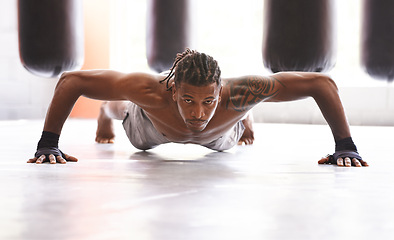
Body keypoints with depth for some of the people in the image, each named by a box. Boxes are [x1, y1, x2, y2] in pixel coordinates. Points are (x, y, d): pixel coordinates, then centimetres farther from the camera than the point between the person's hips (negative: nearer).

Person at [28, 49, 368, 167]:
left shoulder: (236, 94, -51)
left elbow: (322, 83, -44)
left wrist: (346, 147, -45)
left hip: (220, 138, 1)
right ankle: (108, 111, 74)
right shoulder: (152, 92, -52)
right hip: (149, 132, -1)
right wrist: (48, 145, -43)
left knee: (237, 121, 40)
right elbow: (70, 80, -42)